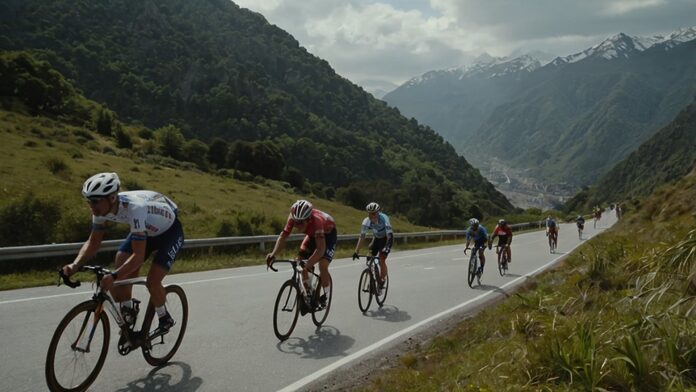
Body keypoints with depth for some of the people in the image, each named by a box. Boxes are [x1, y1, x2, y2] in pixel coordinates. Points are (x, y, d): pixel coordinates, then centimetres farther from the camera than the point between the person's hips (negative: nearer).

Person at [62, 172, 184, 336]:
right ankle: (129, 312, 14)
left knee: (153, 281, -17)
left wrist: (113, 276, -54)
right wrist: (75, 265, -28)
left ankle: (165, 320, 9)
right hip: (146, 230, 7)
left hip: (170, 232, -7)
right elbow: (93, 242, -11)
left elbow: (138, 255, -43)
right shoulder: (102, 208, -20)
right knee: (121, 275, -10)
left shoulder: (134, 208, -41)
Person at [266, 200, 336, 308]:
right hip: (312, 234, 6)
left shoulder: (316, 220, -43)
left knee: (322, 265, -22)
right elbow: (283, 236, -24)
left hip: (328, 233, -6)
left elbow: (321, 248, -49)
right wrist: (273, 254, -40)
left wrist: (308, 265, -60)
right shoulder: (293, 218, -29)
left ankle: (326, 295, 1)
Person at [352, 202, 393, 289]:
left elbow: (389, 235, -39)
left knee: (381, 260, -17)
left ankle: (382, 281, -1)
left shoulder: (384, 218, -34)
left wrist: (386, 248, -51)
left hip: (386, 238, -4)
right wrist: (356, 251, -30)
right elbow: (362, 236, -24)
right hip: (376, 238, 4)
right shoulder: (366, 221, -24)